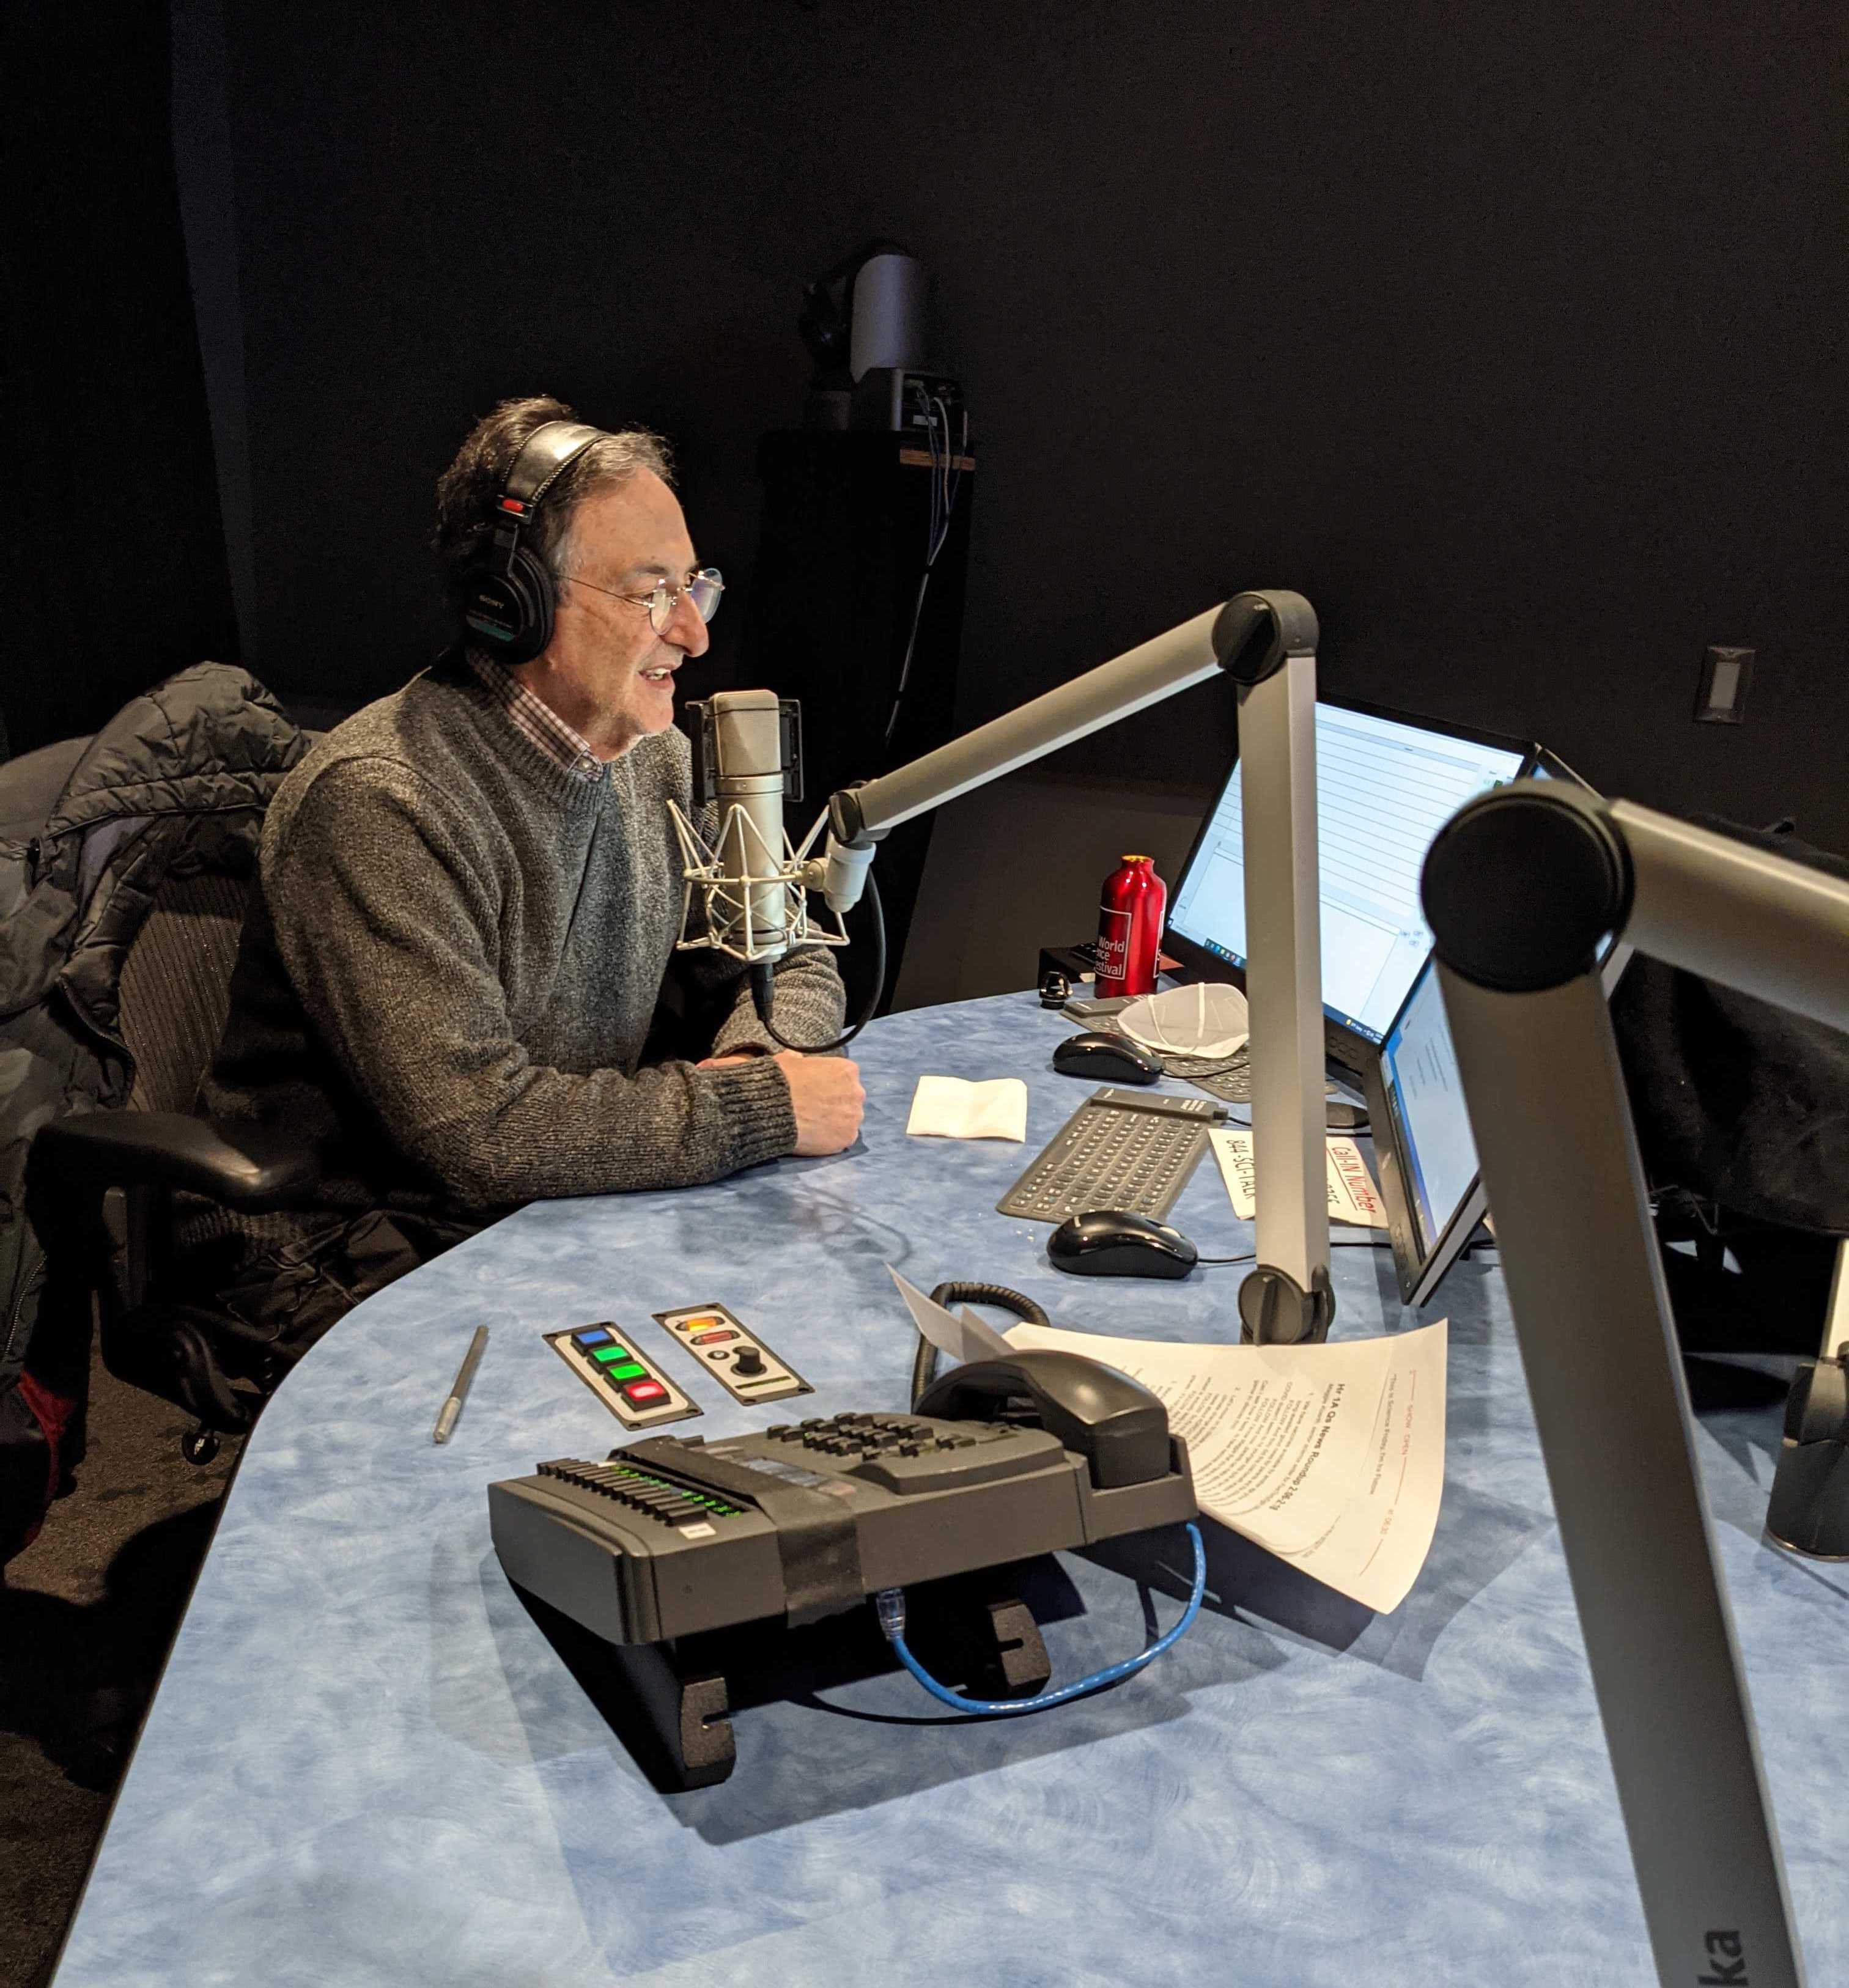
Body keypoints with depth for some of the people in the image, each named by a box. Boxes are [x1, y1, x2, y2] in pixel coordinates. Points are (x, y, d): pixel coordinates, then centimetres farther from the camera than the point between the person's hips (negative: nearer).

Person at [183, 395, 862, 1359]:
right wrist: (762, 1105, -23)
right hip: (356, 1271, -7)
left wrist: (757, 1054, -12)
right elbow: (475, 1128, -30)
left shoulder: (655, 759, 3)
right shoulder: (377, 805, -24)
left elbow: (788, 959, 12)